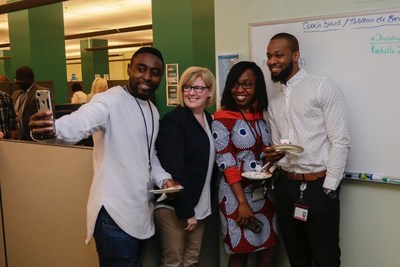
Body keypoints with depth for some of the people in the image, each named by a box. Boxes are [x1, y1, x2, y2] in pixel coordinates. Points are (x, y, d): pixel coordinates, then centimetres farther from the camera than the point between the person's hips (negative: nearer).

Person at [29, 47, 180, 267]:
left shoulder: (153, 111, 11)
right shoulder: (110, 101, -16)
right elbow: (81, 121, -36)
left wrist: (163, 178, 1)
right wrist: (53, 128, -57)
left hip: (141, 213, 8)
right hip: (115, 215, -8)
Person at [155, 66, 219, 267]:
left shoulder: (209, 120, 10)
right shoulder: (173, 121, -14)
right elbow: (173, 171, -19)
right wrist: (185, 211, -19)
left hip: (199, 205, 7)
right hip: (173, 206, -7)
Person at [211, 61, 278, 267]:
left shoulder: (261, 116, 7)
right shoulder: (222, 119, -9)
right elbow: (225, 162, -13)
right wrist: (242, 201, -16)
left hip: (264, 193, 5)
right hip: (237, 194, -5)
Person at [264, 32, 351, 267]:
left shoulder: (324, 88, -5)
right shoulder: (274, 103, 15)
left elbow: (341, 142, -11)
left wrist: (328, 189, -14)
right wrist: (272, 156, -5)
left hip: (318, 187, -6)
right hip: (286, 187, 6)